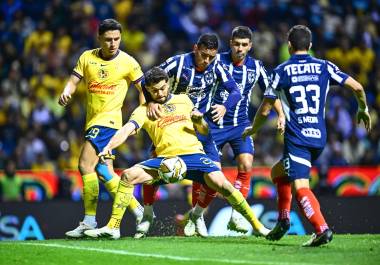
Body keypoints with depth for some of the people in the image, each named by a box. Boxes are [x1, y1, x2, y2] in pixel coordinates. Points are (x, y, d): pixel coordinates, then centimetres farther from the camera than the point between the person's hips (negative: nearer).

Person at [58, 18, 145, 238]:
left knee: (85, 165, -18)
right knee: (104, 171, 10)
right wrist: (66, 92, -19)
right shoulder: (87, 58, 4)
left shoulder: (127, 62, -6)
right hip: (92, 120, 6)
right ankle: (137, 210, 23)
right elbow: (74, 81, 4)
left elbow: (143, 88, 1)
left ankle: (90, 221, -15)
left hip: (109, 120, -6)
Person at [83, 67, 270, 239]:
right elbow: (127, 130, -6)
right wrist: (109, 146, -25)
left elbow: (205, 131, 20)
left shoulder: (184, 100, 16)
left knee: (221, 183, -24)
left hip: (193, 154, -1)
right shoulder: (143, 110, 11)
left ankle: (257, 225, -13)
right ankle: (113, 227, -11)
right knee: (128, 175, -19)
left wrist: (199, 121, -4)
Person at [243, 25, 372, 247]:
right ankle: (283, 219, 17)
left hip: (296, 139, -5)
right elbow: (357, 87, 5)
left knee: (300, 187, -12)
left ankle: (322, 229, -30)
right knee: (279, 172, 24)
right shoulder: (324, 67, 8)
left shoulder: (282, 71, 1)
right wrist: (364, 109, 25)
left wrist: (253, 129, 25)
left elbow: (265, 110, 6)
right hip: (319, 138, 5)